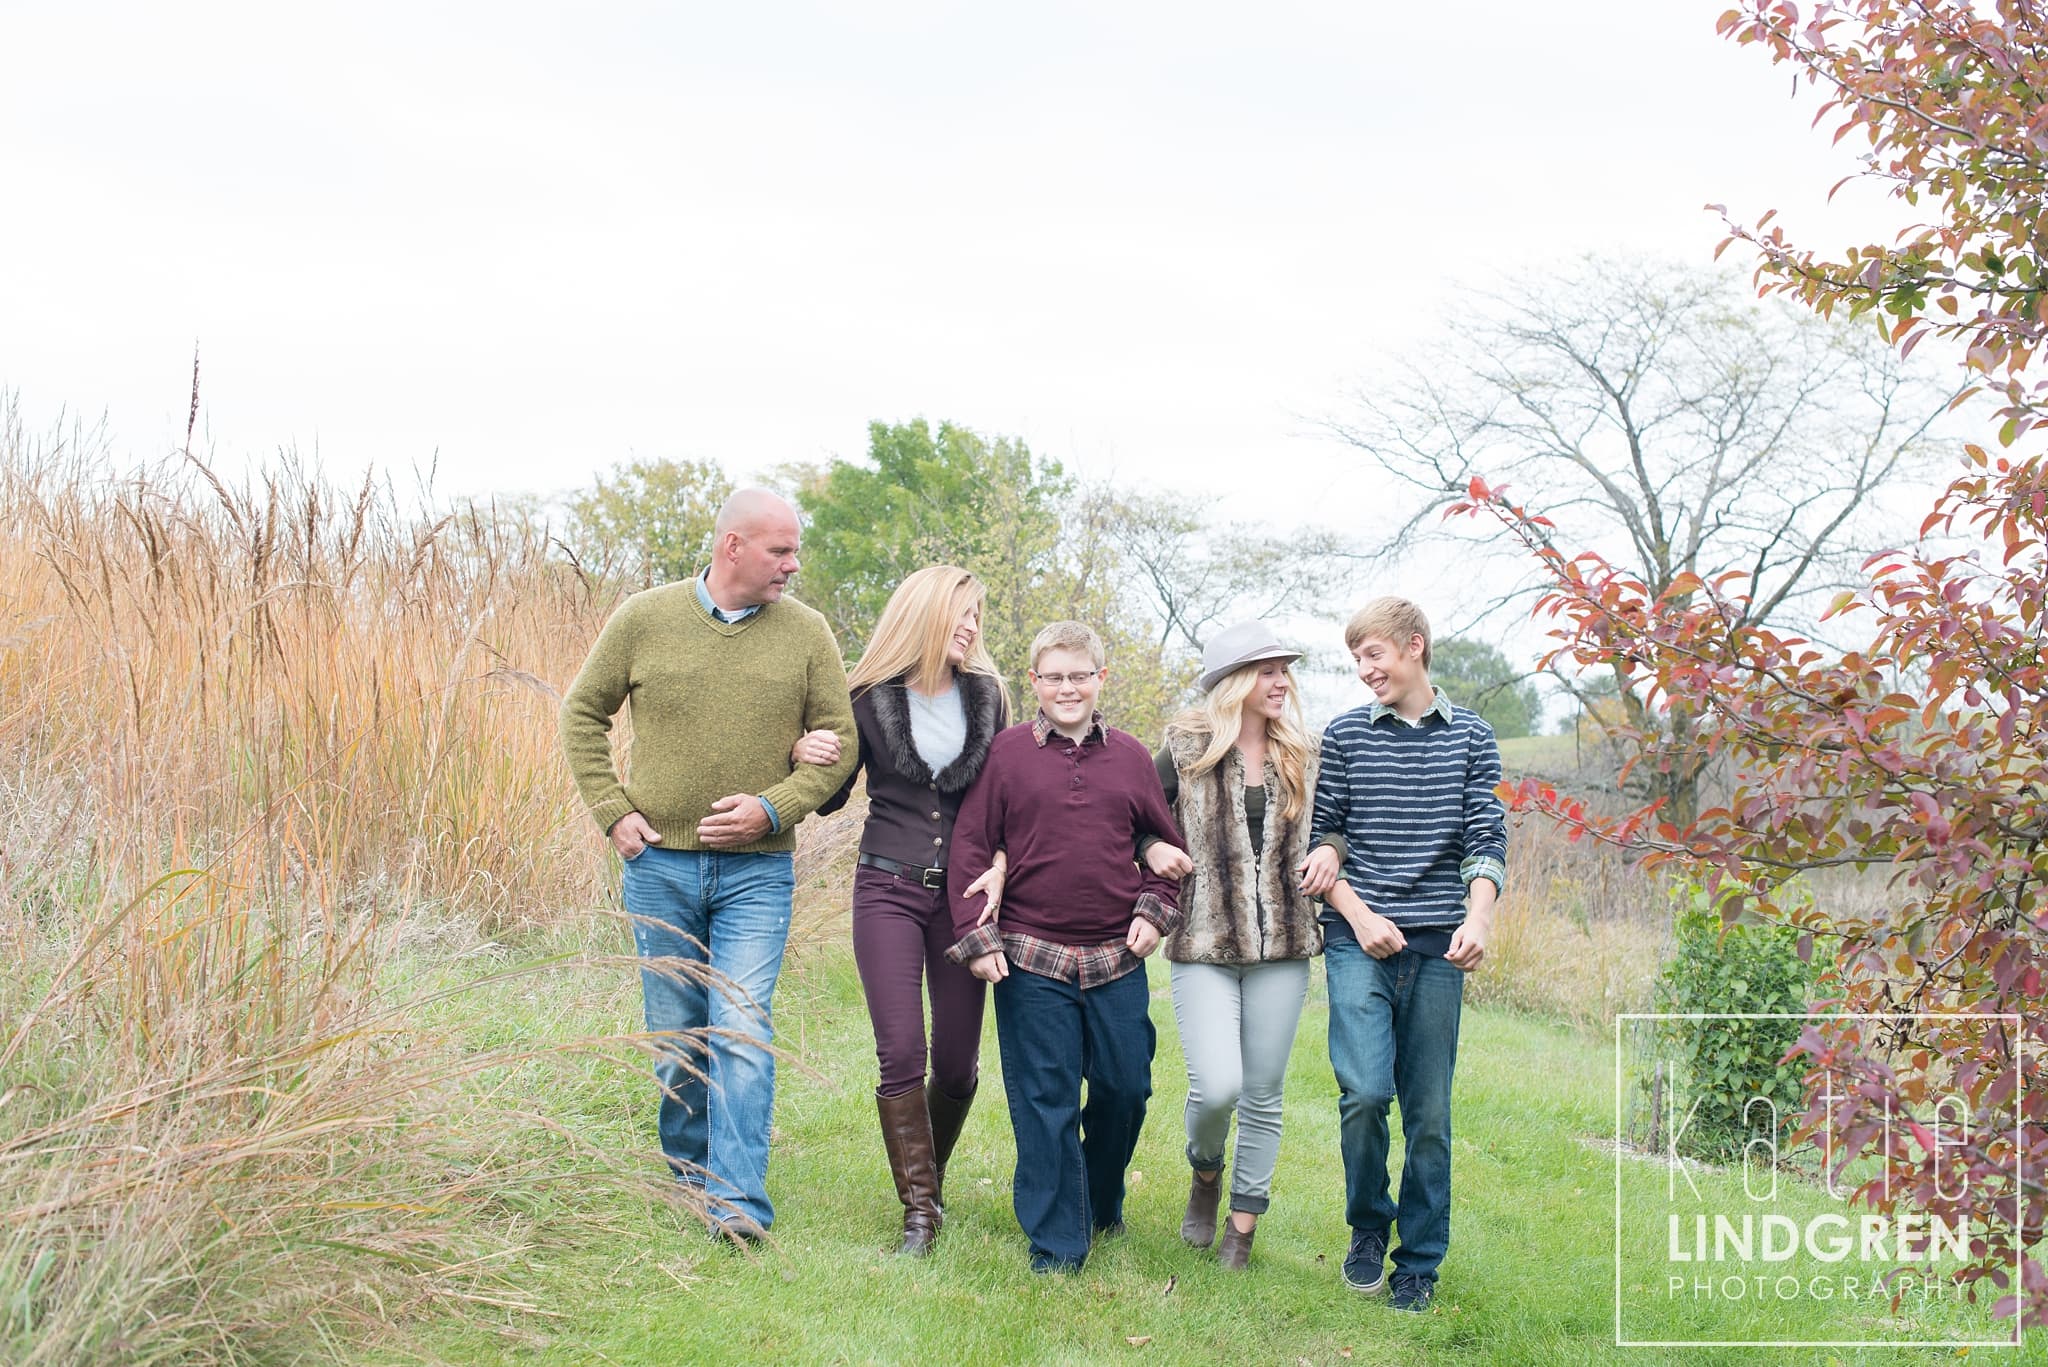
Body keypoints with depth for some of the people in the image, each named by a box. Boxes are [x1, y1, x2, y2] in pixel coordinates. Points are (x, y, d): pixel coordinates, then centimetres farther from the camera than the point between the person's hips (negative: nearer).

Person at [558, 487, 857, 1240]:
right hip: (659, 864, 1)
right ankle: (685, 1178, 30)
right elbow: (583, 712, 8)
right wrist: (611, 810, -2)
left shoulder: (806, 633, -1)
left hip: (756, 872, -1)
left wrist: (773, 807, -13)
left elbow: (839, 742, 2)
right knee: (676, 1036, 12)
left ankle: (737, 1203, -6)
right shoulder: (643, 618, -1)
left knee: (743, 1031, -9)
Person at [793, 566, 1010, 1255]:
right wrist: (808, 758, -12)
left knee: (957, 1060, 5)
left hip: (962, 891, 2)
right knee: (901, 1054, -8)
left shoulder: (987, 696, 4)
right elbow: (830, 800, 8)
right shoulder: (870, 699, -1)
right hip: (888, 888, -2)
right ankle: (919, 1210, 2)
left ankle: (929, 1177, 31)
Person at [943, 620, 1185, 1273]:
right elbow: (970, 847, 0)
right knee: (1045, 1104, 1)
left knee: (1125, 1089, 9)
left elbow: (1169, 844, 16)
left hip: (1117, 960, 3)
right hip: (1032, 961, -3)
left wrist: (1155, 911, 2)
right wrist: (976, 938, -6)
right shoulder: (1007, 753, 0)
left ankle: (1103, 1205, 35)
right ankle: (1056, 1245, 10)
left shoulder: (1130, 757, 8)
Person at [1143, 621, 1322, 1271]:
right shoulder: (1186, 749, -1)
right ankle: (1205, 1173, 18)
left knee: (1263, 1095, 5)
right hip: (1204, 943, -3)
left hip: (1282, 947, 3)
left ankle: (1242, 1228, 21)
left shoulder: (1299, 757, 9)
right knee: (1217, 1087, -15)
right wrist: (1153, 851, -11)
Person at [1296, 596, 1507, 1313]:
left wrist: (1478, 919, -14)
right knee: (1365, 1090, -15)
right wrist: (1359, 914, -7)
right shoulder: (1345, 734, 7)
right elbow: (1324, 838, 7)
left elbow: (1486, 838, 3)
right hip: (1358, 939, -1)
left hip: (1437, 945, 1)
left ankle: (1418, 1264, 17)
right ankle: (1368, 1228, 11)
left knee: (1429, 1111, 3)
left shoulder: (1470, 736, 8)